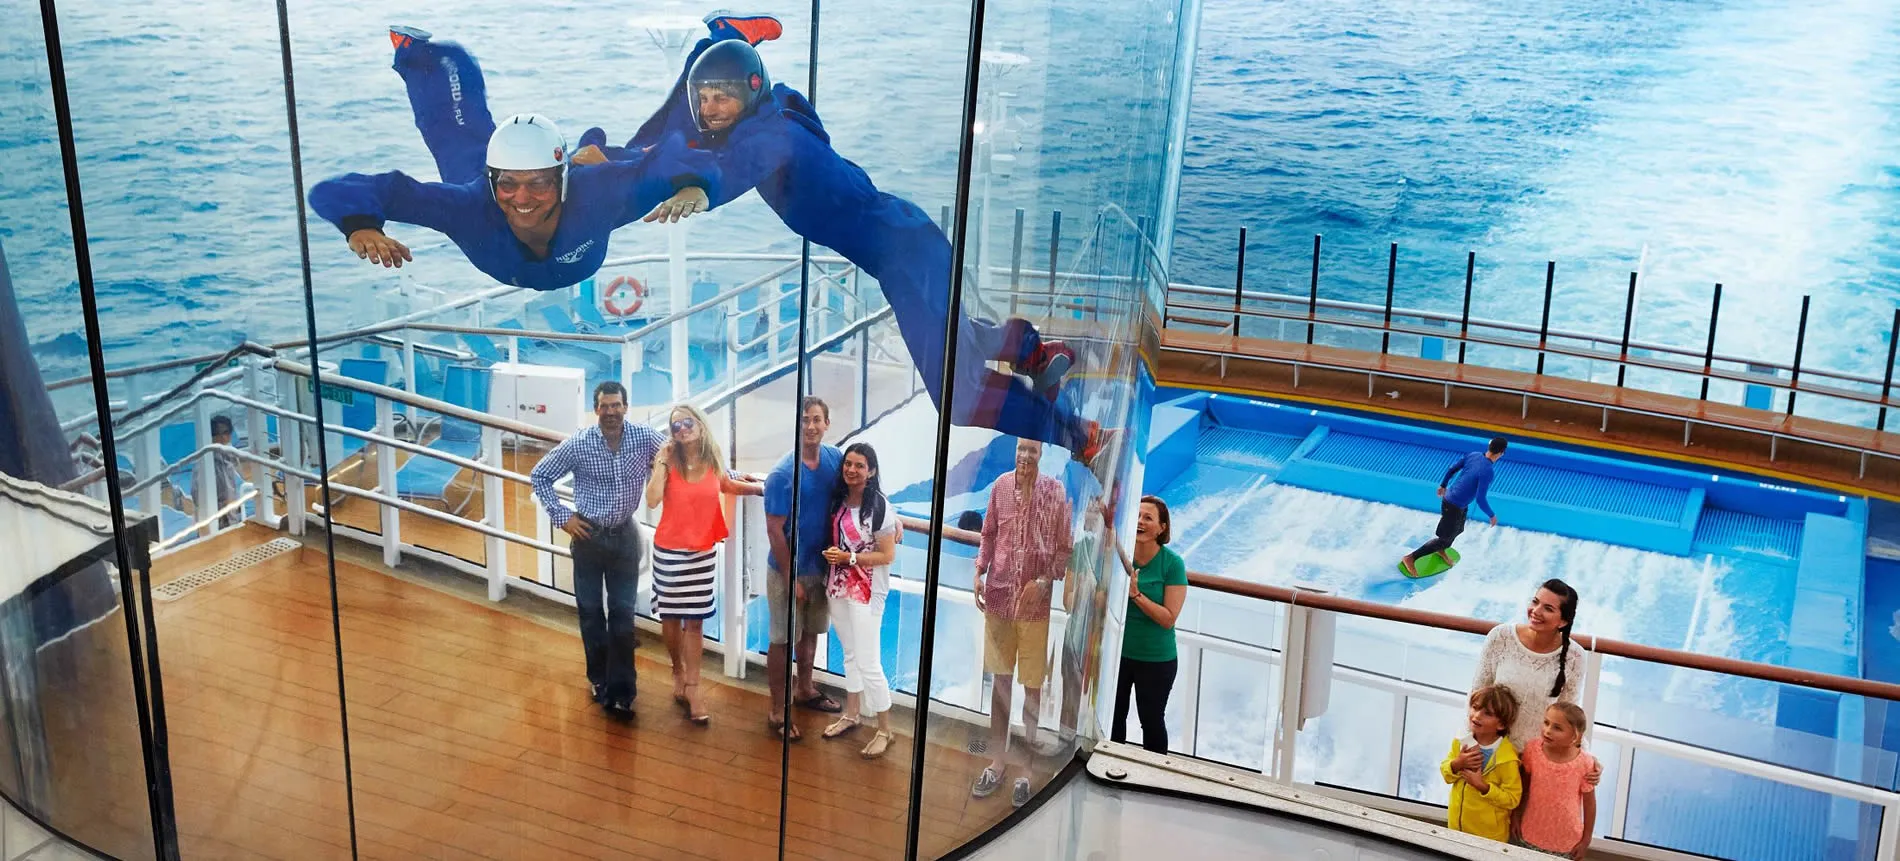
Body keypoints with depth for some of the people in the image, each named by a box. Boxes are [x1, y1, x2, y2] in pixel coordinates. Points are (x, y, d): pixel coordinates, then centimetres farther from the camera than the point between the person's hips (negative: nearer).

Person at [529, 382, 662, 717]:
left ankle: (621, 692, 7)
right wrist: (561, 516, -5)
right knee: (591, 611, 10)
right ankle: (599, 677, 28)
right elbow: (540, 476, 0)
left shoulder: (644, 438, -10)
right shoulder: (578, 444, -12)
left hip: (625, 535, 0)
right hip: (589, 536, 0)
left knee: (623, 614, 1)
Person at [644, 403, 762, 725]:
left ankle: (692, 689, 8)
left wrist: (761, 488, 20)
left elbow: (726, 485, 22)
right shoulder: (669, 460, -11)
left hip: (704, 551, 2)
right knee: (671, 617, 10)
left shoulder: (713, 461, -1)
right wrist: (662, 461, -23)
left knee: (695, 620, 4)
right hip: (670, 550, -2)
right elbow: (652, 500, -24)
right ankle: (678, 672, 34)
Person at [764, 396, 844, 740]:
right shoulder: (783, 473, -20)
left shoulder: (836, 459, -5)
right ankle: (777, 711, 16)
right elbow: (774, 529, -18)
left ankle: (805, 688, 42)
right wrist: (791, 578, -17)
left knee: (810, 632, 22)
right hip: (790, 569, -5)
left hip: (822, 566, 5)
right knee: (783, 640, 5)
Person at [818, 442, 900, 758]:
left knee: (868, 663, -5)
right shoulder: (838, 500, 3)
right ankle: (852, 714, 34)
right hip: (839, 587, 7)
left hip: (867, 592, -7)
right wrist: (831, 554, 1)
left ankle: (885, 730, 8)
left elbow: (888, 556, -15)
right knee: (850, 654, 19)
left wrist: (849, 558, -19)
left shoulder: (879, 506, -16)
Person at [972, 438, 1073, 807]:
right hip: (999, 595, 3)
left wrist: (1044, 582, -16)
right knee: (1000, 680, 13)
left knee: (1033, 686, 4)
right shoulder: (1000, 486, 1)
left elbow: (1065, 548, -4)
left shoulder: (1056, 493, -9)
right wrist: (979, 573, 2)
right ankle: (997, 760, 25)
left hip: (1036, 601, -3)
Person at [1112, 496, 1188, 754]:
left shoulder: (1173, 563, -15)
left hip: (1156, 659, -3)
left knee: (1152, 721, 11)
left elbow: (1169, 619, -18)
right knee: (1114, 717, 14)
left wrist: (1136, 594, -26)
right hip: (1116, 652, 3)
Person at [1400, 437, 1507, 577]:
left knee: (1458, 529, 31)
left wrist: (1443, 485, 23)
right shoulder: (1487, 471, -29)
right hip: (1454, 506, -8)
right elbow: (1481, 499, -28)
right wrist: (1492, 515, -13)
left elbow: (1452, 468, 7)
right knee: (1445, 539, 7)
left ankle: (1441, 551, 54)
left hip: (1450, 496, 8)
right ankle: (1410, 558, 12)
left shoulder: (1474, 455, -5)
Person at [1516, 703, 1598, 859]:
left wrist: (1586, 840, 0)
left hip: (1567, 841, -2)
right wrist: (1517, 817, 5)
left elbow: (1589, 804, -7)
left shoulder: (1584, 764, -21)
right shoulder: (1532, 749, -15)